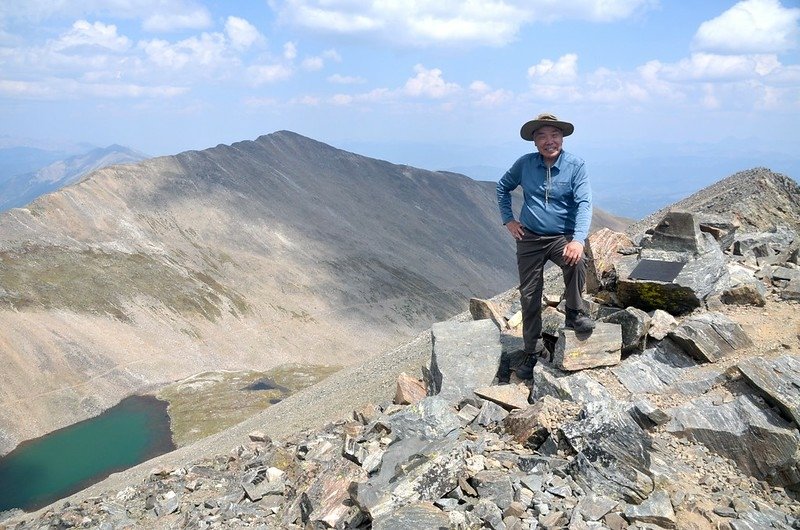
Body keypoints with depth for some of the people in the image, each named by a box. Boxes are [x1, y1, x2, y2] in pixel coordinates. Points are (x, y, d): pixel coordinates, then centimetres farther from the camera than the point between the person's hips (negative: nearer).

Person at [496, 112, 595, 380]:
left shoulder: (575, 166, -10)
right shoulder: (525, 164, -3)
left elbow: (584, 204, -19)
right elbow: (502, 187, 14)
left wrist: (578, 239, -34)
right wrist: (508, 220, 4)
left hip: (562, 237, -2)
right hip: (529, 238, 2)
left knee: (576, 263, -35)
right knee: (529, 297, 6)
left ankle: (574, 314, -8)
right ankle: (531, 351, 22)